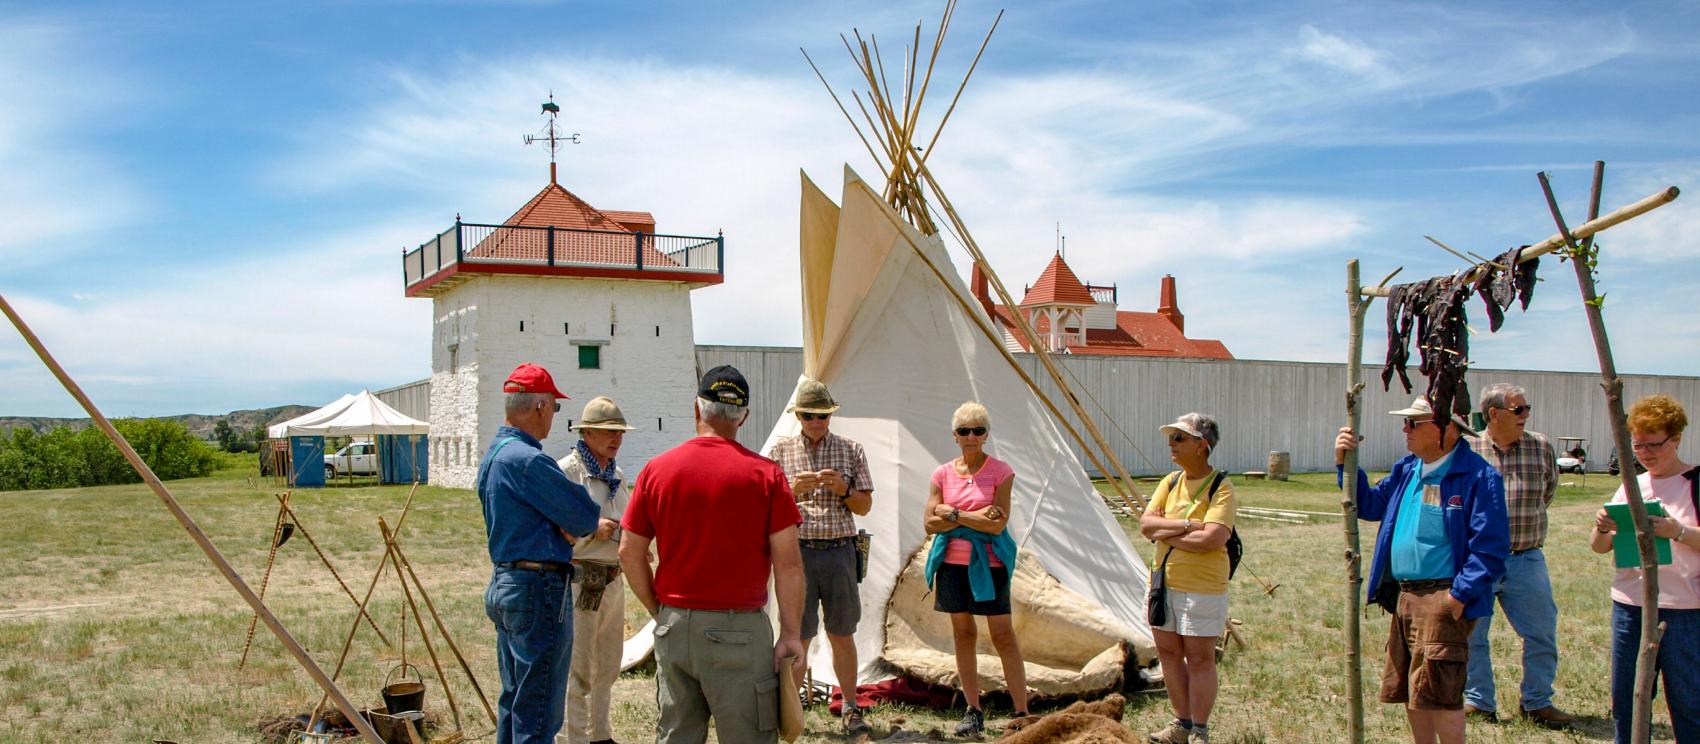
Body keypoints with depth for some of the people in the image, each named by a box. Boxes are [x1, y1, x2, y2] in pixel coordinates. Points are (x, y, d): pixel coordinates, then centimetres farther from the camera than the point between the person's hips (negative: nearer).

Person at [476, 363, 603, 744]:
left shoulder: (491, 457, 12)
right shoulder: (528, 460, -20)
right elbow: (585, 516, -17)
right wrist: (575, 528, 5)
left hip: (503, 584, 10)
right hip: (539, 591, -10)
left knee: (513, 699, 19)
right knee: (538, 712, -4)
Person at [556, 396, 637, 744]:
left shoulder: (617, 475, 14)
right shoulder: (567, 471, -10)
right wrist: (592, 528, -22)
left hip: (613, 580, 8)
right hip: (580, 580, -8)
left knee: (608, 665, 17)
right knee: (578, 667, -2)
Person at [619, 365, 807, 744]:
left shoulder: (656, 469, 1)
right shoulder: (765, 473, -7)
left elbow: (629, 552, 5)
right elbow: (788, 562, -9)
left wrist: (659, 611, 15)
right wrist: (791, 633, -4)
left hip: (673, 627, 4)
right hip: (738, 628, -3)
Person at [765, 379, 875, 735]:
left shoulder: (850, 450, 8)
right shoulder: (780, 451, 6)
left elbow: (865, 507, 8)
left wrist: (842, 490, -11)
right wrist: (793, 489, -16)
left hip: (839, 551, 1)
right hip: (797, 552, -1)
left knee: (841, 634, 7)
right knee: (798, 636, 3)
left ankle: (850, 709, 16)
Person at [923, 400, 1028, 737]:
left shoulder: (1000, 471, -4)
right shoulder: (943, 474, 5)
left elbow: (998, 524, -13)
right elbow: (931, 524, -1)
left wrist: (954, 513, -12)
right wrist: (974, 517, -12)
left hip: (988, 564, -3)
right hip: (952, 563, 3)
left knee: (1003, 635, -4)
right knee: (962, 633, 8)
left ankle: (1022, 713, 1)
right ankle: (973, 712, 16)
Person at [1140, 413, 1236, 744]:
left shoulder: (1220, 488, -12)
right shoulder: (1170, 482, 8)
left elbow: (1212, 539, -25)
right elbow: (1146, 524, -2)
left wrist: (1166, 534, -15)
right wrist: (1186, 524, -17)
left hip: (1202, 588, -7)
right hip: (1164, 582, 7)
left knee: (1199, 659, 1)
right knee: (1168, 652, 13)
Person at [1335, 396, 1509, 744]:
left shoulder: (1478, 476, -13)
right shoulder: (1407, 468, 11)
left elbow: (1490, 548, -15)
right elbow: (1370, 505, 20)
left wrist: (1460, 596, -19)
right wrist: (1345, 464, 7)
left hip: (1443, 600, -8)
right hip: (1404, 596, 8)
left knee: (1438, 693, -7)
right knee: (1409, 692, 16)